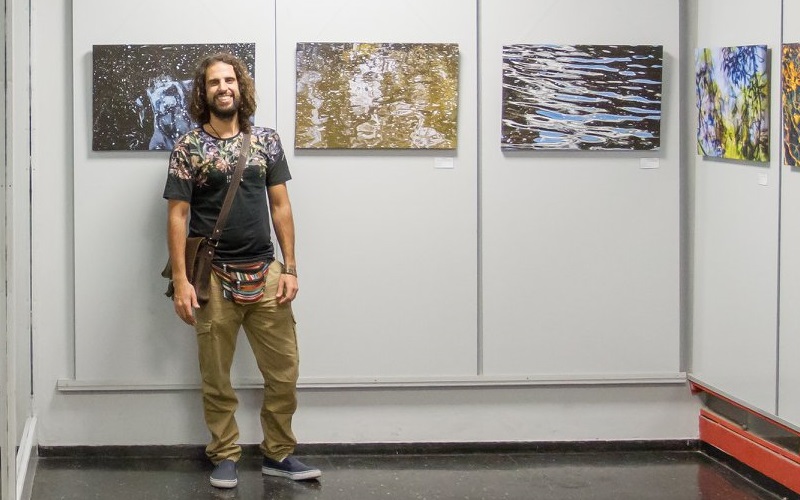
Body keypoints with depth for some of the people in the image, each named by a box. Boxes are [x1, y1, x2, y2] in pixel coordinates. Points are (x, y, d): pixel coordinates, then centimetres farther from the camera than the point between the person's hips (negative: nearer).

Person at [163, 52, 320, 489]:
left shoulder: (266, 141, 6)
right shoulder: (187, 148, -2)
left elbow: (280, 206, 8)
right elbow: (177, 216, -3)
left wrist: (290, 268, 1)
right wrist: (181, 281, -10)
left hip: (264, 273, 2)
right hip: (214, 277, -2)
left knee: (284, 372, 4)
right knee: (216, 378, 6)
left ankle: (278, 453, 18)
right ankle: (225, 456, 20)